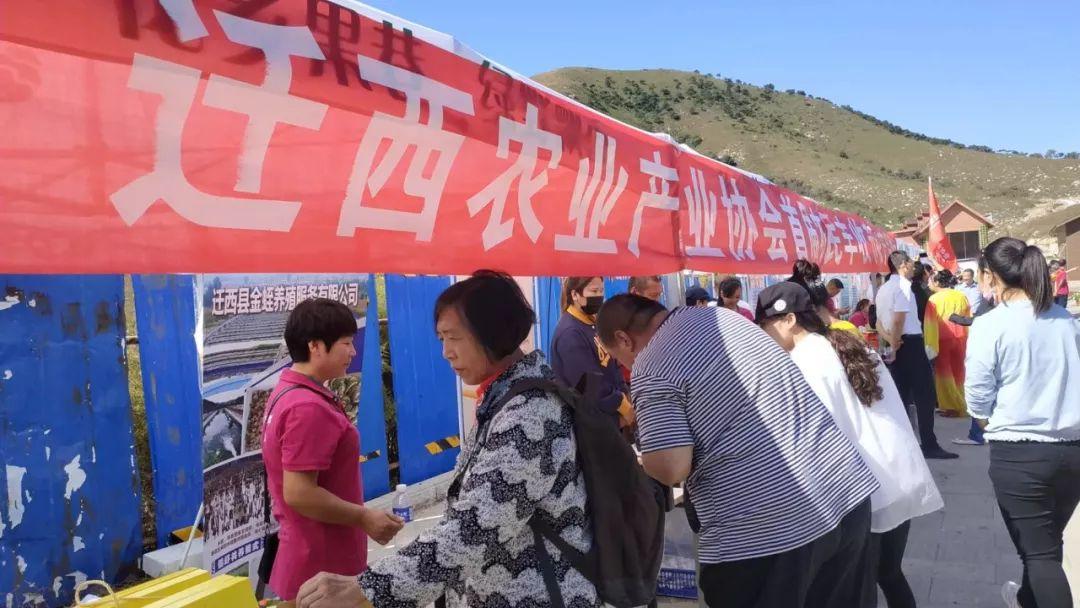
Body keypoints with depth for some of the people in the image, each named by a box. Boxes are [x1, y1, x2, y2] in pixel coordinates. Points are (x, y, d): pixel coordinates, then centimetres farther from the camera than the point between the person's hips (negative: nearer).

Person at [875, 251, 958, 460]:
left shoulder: (883, 289, 16)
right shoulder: (903, 285, -11)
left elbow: (879, 322, 13)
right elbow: (899, 319, -23)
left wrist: (890, 340, -2)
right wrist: (896, 342, -11)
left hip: (898, 346, 9)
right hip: (910, 343, -8)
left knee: (901, 395, 10)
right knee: (924, 395, -4)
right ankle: (929, 445, -2)